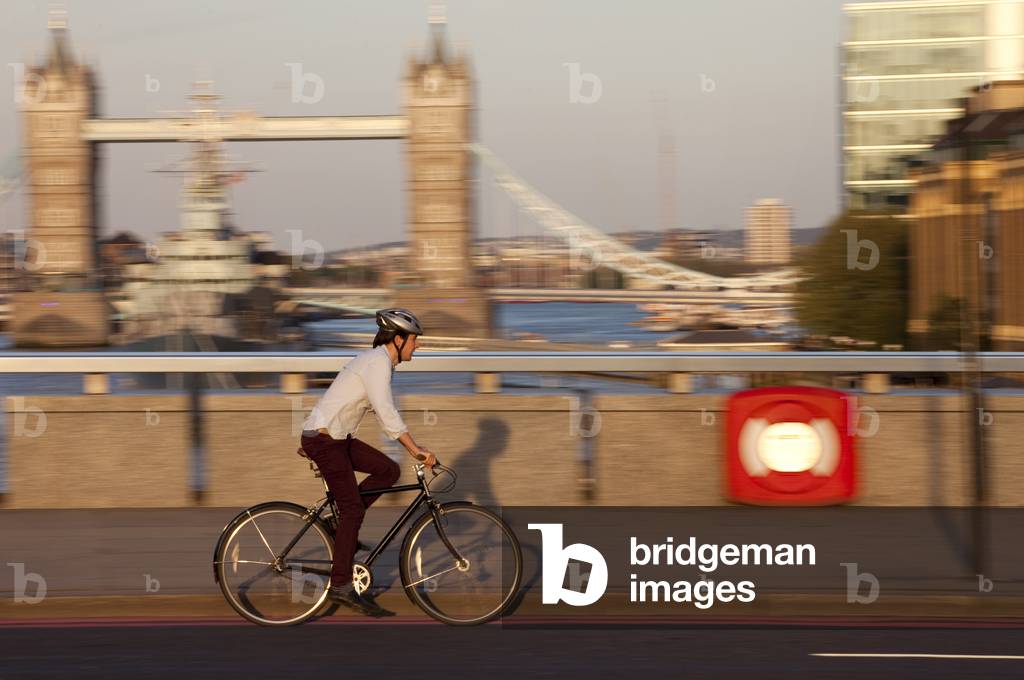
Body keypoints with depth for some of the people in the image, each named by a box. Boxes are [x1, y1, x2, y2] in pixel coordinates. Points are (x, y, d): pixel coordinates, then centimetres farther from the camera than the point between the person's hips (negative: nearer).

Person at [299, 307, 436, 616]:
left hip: (338, 438, 10)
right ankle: (341, 587, -10)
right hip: (323, 438, -10)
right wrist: (416, 450, -23)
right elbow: (387, 414, -24)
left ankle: (343, 527, 11)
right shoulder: (377, 362, -17)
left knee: (389, 470, 6)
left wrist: (414, 448, 14)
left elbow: (386, 415, 19)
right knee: (354, 509, -11)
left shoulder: (380, 361, 14)